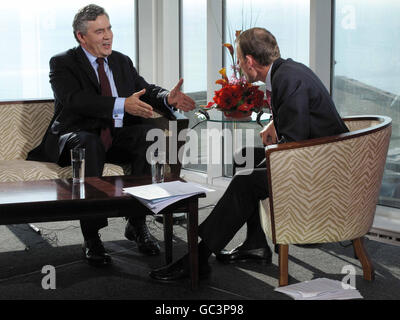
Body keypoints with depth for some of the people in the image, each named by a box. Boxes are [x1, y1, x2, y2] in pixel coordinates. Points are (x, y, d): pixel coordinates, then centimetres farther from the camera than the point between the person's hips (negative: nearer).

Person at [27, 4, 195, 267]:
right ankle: (91, 236, -34)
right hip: (76, 137, -4)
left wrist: (167, 98, -17)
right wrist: (122, 105, -31)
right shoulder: (62, 63, 0)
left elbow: (147, 91, 8)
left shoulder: (122, 62, 18)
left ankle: (137, 223, -20)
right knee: (90, 143, -39)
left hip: (118, 137, 5)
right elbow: (76, 99, -18)